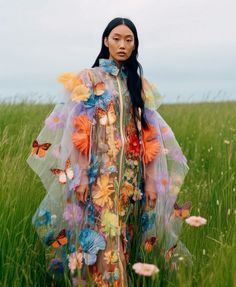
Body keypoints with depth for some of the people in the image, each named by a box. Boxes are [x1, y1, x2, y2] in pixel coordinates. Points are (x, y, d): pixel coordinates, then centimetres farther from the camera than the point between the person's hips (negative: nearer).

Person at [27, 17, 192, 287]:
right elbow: (79, 131, -5)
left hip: (132, 174, 4)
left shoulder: (139, 83, 11)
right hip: (100, 172, -3)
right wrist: (80, 174, -12)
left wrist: (151, 179, 5)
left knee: (125, 236, 8)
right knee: (102, 238, -6)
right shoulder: (89, 78, 1)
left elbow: (149, 134, 9)